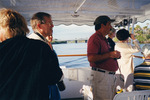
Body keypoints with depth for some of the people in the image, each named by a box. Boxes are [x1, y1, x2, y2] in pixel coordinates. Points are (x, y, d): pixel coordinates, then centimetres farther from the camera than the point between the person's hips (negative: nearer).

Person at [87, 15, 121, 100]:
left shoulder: (104, 39, 19)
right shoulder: (94, 38, -13)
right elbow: (91, 58, -25)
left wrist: (115, 55, 11)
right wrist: (110, 55, -22)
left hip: (111, 75, 10)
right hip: (101, 75, -10)